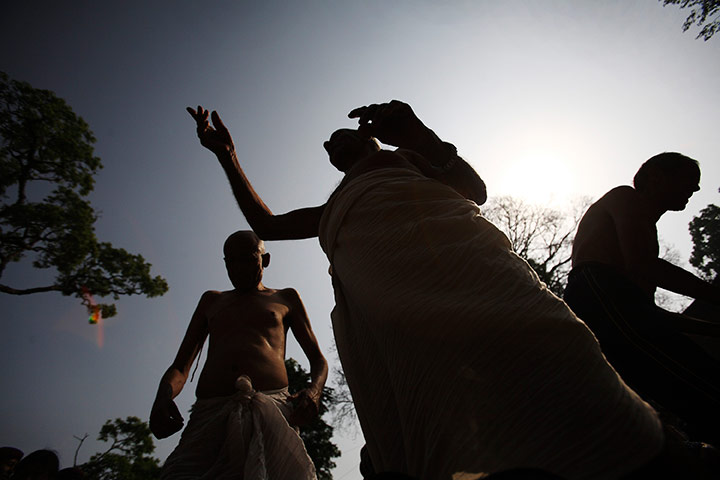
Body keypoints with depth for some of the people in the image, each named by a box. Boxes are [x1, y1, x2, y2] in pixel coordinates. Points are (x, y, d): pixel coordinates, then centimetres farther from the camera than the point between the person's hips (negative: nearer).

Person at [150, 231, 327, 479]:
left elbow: (318, 359, 22)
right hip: (208, 412, 2)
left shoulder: (285, 299, 26)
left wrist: (314, 391, -3)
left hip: (271, 405, -1)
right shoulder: (211, 301, 32)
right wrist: (162, 399, -1)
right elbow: (179, 369, 25)